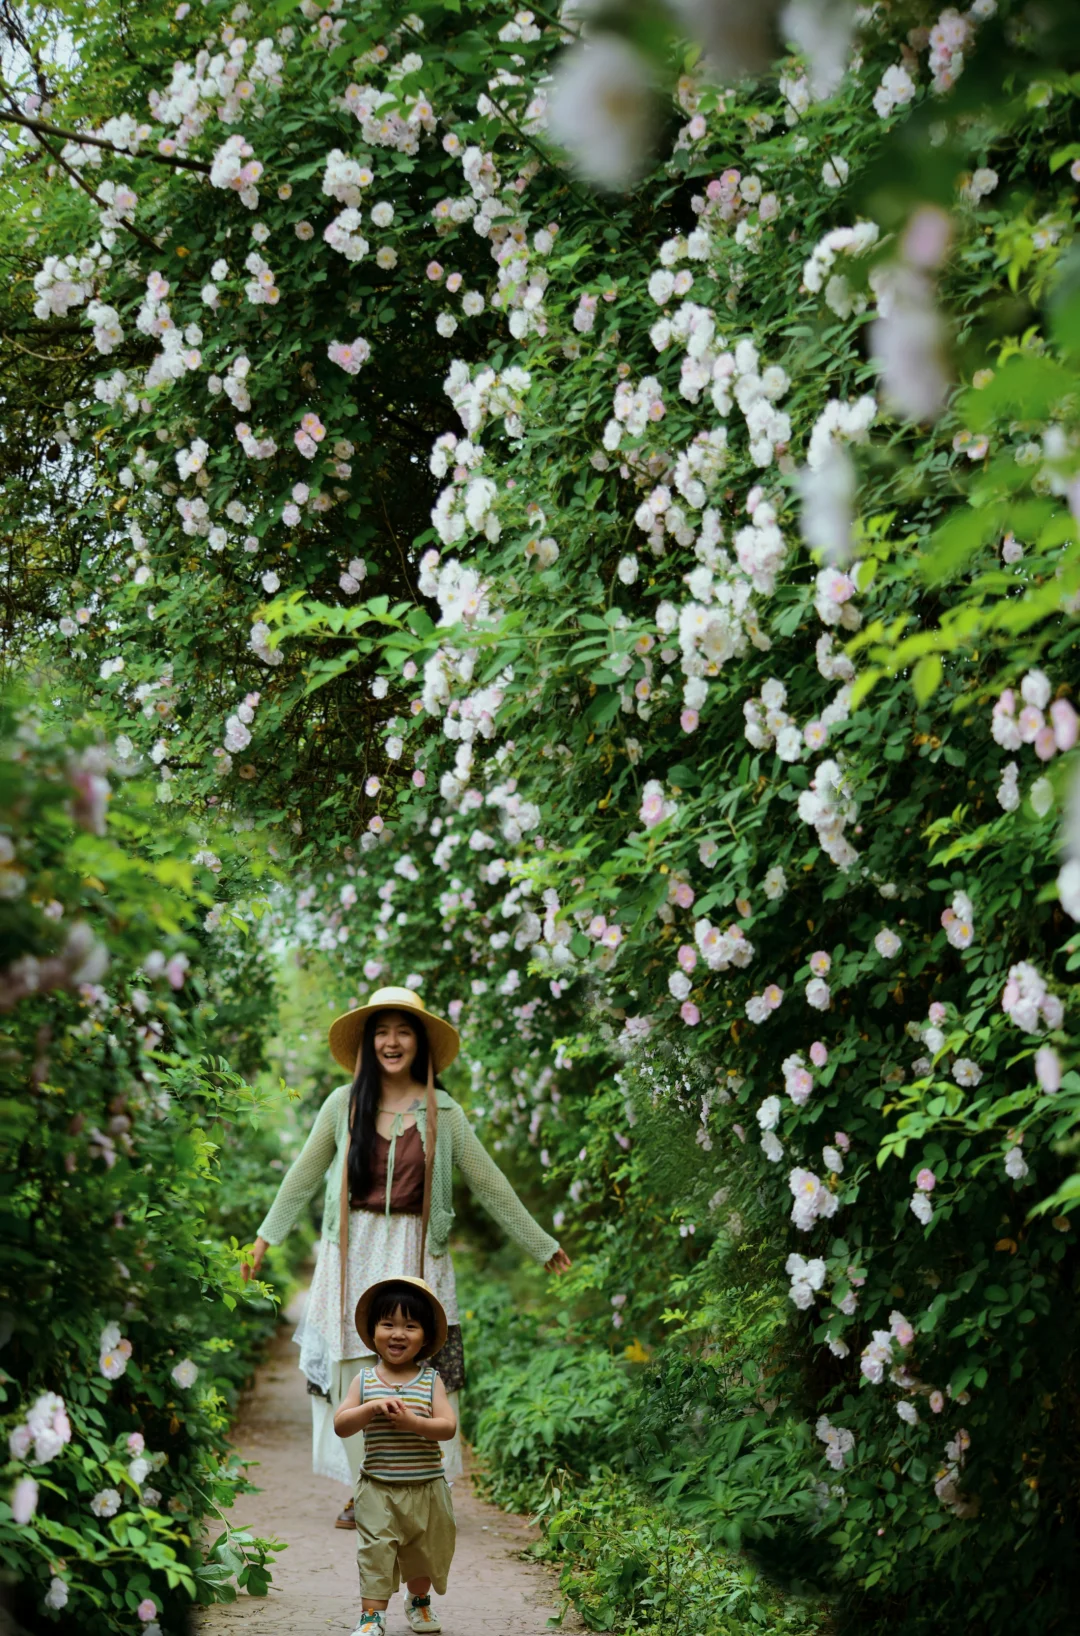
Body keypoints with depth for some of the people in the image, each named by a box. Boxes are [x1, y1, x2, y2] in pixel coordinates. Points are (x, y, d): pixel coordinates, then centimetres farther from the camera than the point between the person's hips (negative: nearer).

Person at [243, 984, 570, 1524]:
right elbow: (303, 1175, 13)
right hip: (353, 1254, 1)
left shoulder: (442, 1113, 2)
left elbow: (489, 1184, 8)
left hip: (414, 1256, -1)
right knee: (355, 1370, 1)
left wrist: (541, 1246, 10)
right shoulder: (344, 1105, 3)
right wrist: (265, 1238, 15)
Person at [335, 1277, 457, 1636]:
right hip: (378, 1488, -1)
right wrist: (373, 1408, -23)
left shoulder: (430, 1381, -4)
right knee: (375, 1552, -8)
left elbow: (448, 1427, -12)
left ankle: (418, 1600, 41)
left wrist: (413, 1422, -28)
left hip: (425, 1488, 1)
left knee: (424, 1552, 17)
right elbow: (340, 1425, -8)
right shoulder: (365, 1380, -1)